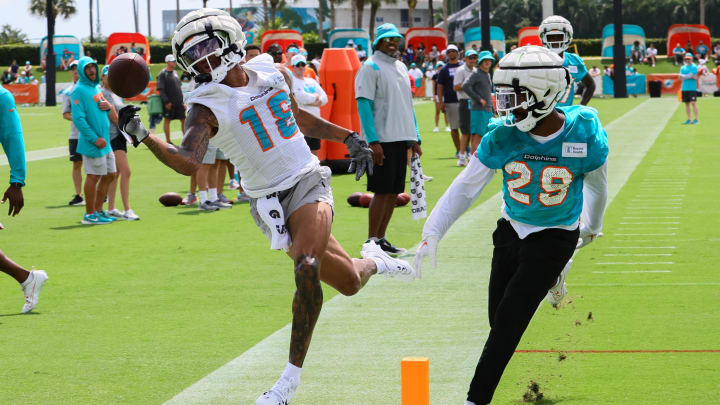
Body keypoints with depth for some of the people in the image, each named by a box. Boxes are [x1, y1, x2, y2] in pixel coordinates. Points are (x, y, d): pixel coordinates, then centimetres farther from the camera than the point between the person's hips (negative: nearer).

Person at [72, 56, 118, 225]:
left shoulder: (97, 87, 15)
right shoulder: (79, 90, -11)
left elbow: (114, 117, 23)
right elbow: (78, 118, -18)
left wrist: (109, 107, -2)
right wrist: (95, 139, -20)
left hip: (105, 141, 9)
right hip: (91, 143, -9)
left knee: (109, 175, 13)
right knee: (93, 176, -5)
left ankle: (98, 210, 23)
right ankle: (90, 214, 3)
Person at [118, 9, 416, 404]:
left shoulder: (274, 73, 2)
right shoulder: (207, 107, -11)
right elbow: (187, 163, -27)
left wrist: (348, 138, 19)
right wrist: (142, 136, -40)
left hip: (309, 183, 1)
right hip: (272, 203, -1)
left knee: (307, 268, -25)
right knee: (347, 282, 1)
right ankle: (373, 261, 41)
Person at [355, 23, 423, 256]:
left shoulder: (400, 67, 17)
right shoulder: (370, 67, -6)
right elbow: (364, 105, -12)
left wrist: (415, 139, 16)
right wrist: (373, 141, -20)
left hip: (401, 139, 8)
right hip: (382, 140, -8)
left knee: (394, 192, 8)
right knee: (382, 191, -7)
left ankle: (381, 239, 15)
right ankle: (372, 242, -1)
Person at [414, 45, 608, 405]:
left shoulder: (584, 135, -20)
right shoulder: (503, 136, -16)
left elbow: (596, 186, 1)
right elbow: (465, 187, -10)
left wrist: (591, 227, 17)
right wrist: (432, 233, -17)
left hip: (554, 238, -3)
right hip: (511, 231, 4)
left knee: (508, 322, -10)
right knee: (499, 320, 9)